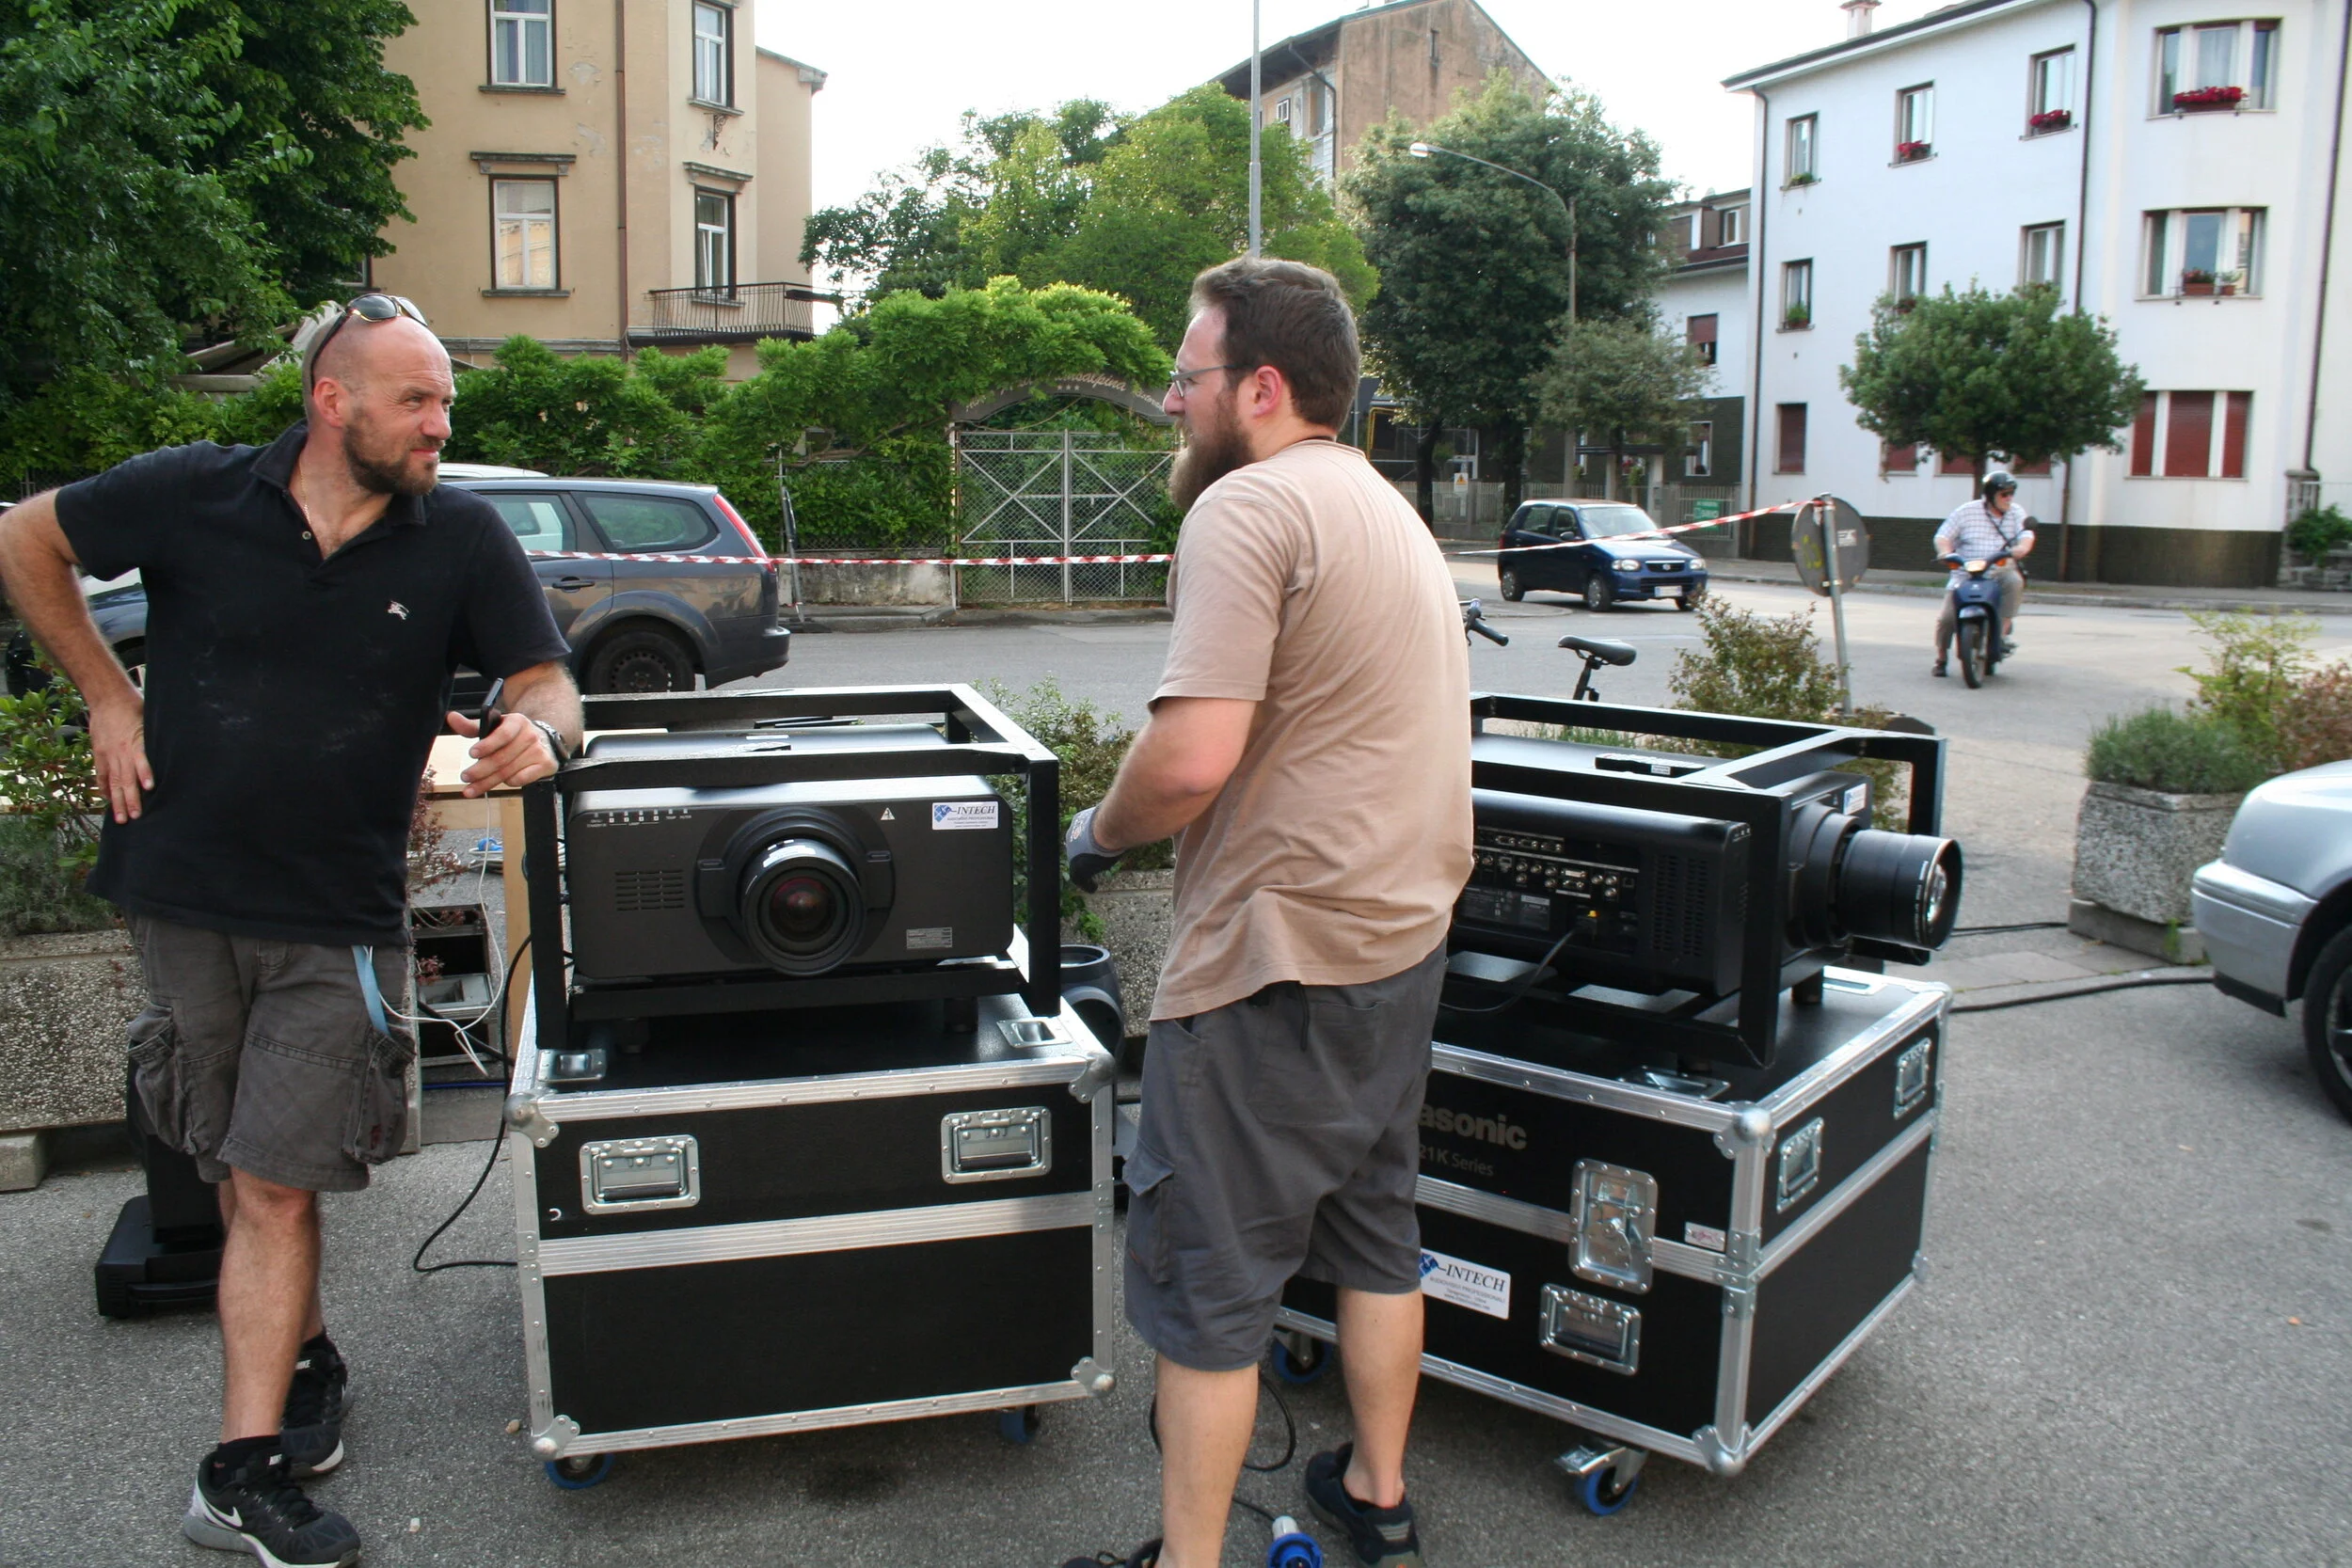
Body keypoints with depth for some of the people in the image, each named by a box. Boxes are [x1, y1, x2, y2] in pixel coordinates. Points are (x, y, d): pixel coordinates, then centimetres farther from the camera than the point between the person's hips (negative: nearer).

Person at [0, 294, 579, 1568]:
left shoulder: (462, 539, -5)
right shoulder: (192, 495, -5)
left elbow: (547, 684, -4)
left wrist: (538, 734, -28)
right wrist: (106, 693, 2)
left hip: (336, 921, -1)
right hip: (182, 898, 2)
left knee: (274, 1186, -2)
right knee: (238, 1175, 14)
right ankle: (302, 1363, 36)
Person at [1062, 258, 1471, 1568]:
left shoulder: (1249, 505, -16)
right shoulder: (1394, 511, 15)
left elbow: (1193, 754, -26)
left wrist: (1100, 833, -7)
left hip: (1277, 964, -10)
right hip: (1406, 937, 10)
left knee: (1208, 1279, 3)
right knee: (1376, 1231, 22)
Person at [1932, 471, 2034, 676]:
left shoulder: (2016, 512, 12)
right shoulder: (1966, 511, 5)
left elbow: (2027, 535, -1)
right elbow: (1943, 536, 3)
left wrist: (2022, 548, -25)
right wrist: (1946, 552, -19)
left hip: (2001, 569, 1)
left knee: (2014, 582, -35)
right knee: (1947, 616, -16)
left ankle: (2001, 634, -28)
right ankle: (1941, 658, 7)